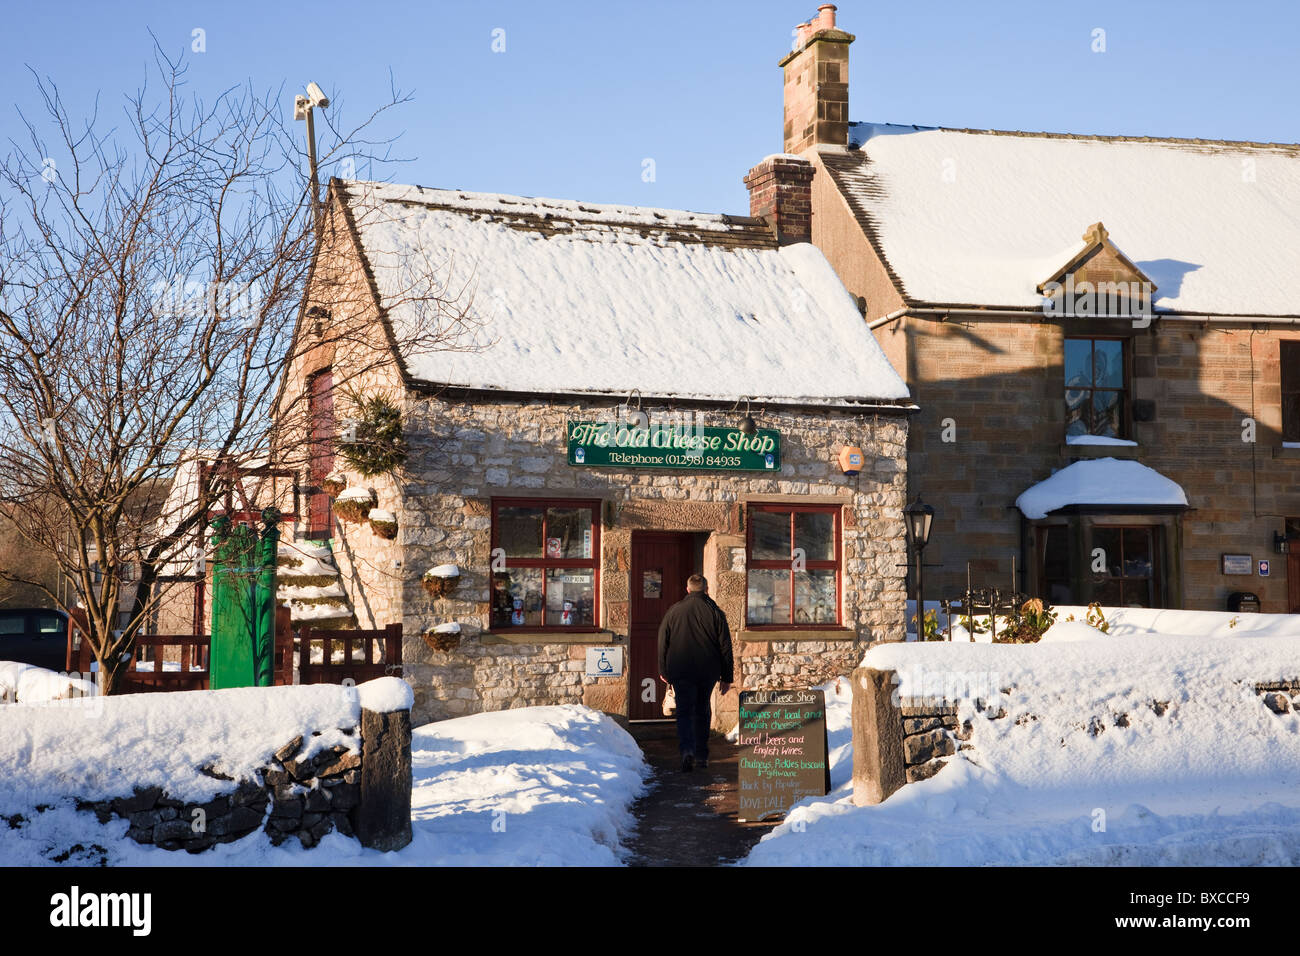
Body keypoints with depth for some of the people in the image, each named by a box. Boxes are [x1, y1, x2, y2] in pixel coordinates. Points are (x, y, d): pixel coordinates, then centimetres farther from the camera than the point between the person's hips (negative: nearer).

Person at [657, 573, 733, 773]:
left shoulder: (673, 611, 1)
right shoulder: (715, 612, -2)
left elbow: (662, 643, 6)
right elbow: (725, 647, -2)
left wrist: (664, 671, 17)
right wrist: (726, 677, 4)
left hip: (680, 672, -1)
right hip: (708, 672, 1)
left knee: (684, 711, 0)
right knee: (702, 711, 16)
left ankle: (687, 750, -23)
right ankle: (702, 755, 22)